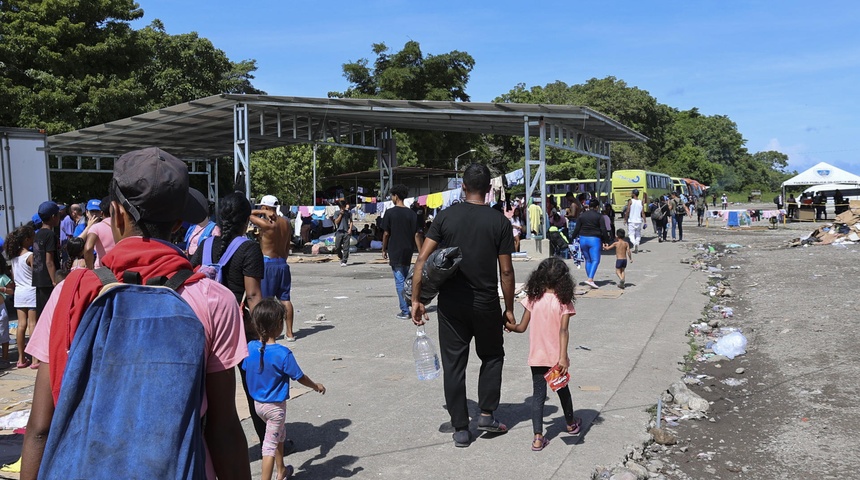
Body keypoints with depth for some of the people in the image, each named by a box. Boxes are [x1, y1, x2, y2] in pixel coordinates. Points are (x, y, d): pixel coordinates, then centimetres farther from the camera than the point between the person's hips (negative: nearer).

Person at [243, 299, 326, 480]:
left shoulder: (250, 347, -10)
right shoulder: (283, 354, -26)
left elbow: (246, 371, 5)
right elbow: (300, 377, -15)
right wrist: (317, 386, 4)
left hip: (257, 403, 7)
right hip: (275, 406, -7)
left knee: (280, 432, 27)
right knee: (270, 444, 4)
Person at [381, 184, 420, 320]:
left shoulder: (390, 212, -8)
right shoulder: (412, 214, 2)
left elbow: (386, 233, -6)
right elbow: (416, 235, 0)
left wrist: (384, 249, 7)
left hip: (395, 252, -4)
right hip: (407, 252, 4)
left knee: (399, 281, -2)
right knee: (406, 279, 18)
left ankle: (405, 311, -4)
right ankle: (406, 307, 25)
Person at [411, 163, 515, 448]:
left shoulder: (445, 217, -3)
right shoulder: (499, 222, -6)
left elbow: (422, 259, -8)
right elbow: (506, 271, -5)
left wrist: (416, 299, -3)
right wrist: (509, 309, 5)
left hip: (451, 303, 1)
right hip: (486, 303, 0)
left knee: (454, 364, 9)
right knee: (492, 356, 22)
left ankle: (460, 429, 15)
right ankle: (487, 414, 18)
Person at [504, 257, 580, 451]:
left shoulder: (533, 299, -7)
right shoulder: (564, 302, -12)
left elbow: (522, 327, -4)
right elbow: (563, 331, -21)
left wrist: (509, 326, 16)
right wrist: (563, 357, -24)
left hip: (537, 357, 1)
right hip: (557, 357, 0)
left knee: (538, 395, 6)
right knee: (563, 390, 21)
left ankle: (538, 437, -1)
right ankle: (571, 424, 43)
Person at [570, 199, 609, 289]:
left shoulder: (582, 215, 8)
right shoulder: (599, 216, -3)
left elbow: (577, 228, 8)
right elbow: (603, 230, -7)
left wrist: (572, 236, 22)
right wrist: (606, 241, 0)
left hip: (583, 239, 5)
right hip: (594, 239, -5)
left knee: (588, 260, 15)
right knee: (595, 260, -6)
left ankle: (590, 279, 17)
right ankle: (590, 279, -22)